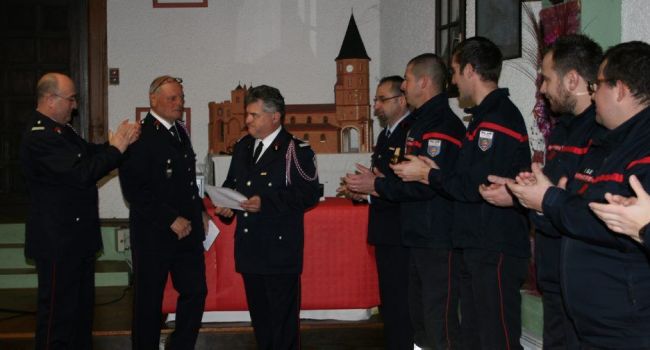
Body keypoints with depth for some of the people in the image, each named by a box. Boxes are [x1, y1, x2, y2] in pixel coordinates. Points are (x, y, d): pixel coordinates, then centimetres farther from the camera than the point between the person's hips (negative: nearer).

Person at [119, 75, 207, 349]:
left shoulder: (180, 131, 13)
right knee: (149, 301, 5)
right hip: (154, 233, -7)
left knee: (195, 292, 10)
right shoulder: (141, 136, -14)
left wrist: (199, 212, 11)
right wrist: (172, 220, -18)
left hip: (187, 229, 8)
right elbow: (134, 190, -20)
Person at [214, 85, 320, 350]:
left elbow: (309, 194, -16)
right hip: (249, 248, 7)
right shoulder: (242, 147, 14)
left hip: (280, 250, -7)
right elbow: (231, 183, 23)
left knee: (283, 319, 0)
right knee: (259, 316, 17)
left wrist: (267, 201, -22)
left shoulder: (295, 150, -10)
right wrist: (225, 203, 2)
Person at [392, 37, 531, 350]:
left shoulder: (499, 118, -15)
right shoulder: (485, 116, 18)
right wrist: (435, 172, 5)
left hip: (497, 252, -10)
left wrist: (428, 175, -8)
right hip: (476, 248, 10)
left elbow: (477, 186, -20)